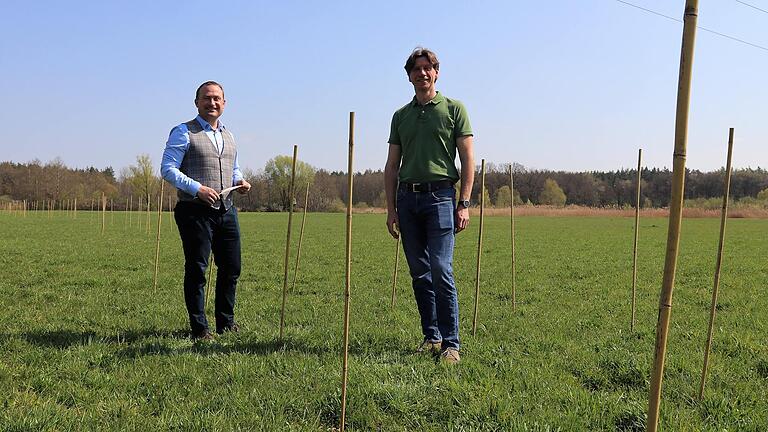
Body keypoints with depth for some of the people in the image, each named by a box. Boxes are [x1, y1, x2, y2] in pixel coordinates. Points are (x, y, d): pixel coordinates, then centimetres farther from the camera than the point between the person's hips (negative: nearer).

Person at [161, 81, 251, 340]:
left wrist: (240, 181, 7)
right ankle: (199, 328, 10)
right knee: (196, 270, 0)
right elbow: (167, 169, -9)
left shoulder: (229, 135, 19)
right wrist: (197, 188, -20)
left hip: (226, 211, 7)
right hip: (195, 212, -6)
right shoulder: (183, 132, -2)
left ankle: (226, 322, 26)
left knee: (231, 268, 11)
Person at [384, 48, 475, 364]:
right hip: (407, 198, 5)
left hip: (440, 195, -4)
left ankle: (451, 343, -4)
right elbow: (392, 165, 15)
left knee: (441, 271, -12)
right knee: (419, 274, 8)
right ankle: (431, 337, 18)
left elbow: (467, 160, 1)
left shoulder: (454, 109, 5)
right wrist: (391, 208, 8)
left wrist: (464, 204, -7)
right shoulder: (401, 116, 16)